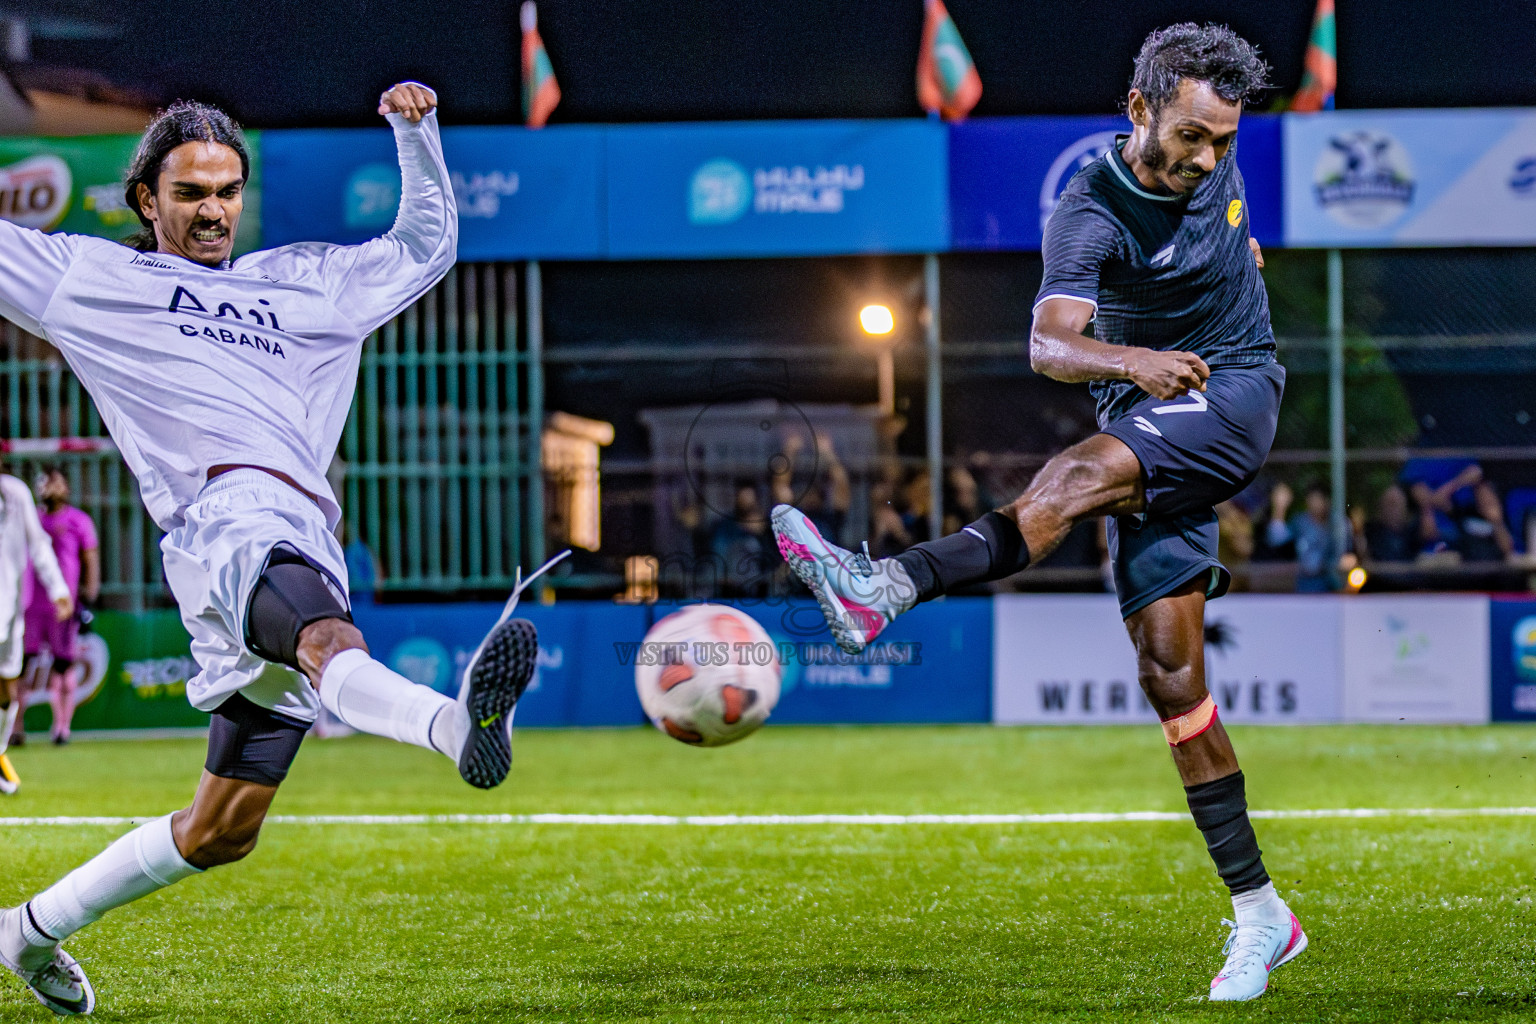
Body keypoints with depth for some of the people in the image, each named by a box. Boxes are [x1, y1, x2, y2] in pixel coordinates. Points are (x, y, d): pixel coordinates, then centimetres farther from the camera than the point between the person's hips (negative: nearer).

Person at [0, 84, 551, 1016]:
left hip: (306, 550, 6)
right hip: (228, 518, -6)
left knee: (224, 830, 6)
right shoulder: (90, 276, 20)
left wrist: (417, 131, 26)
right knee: (332, 643, -40)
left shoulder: (300, 283, 32)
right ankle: (460, 725, -72)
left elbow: (424, 249, 39)